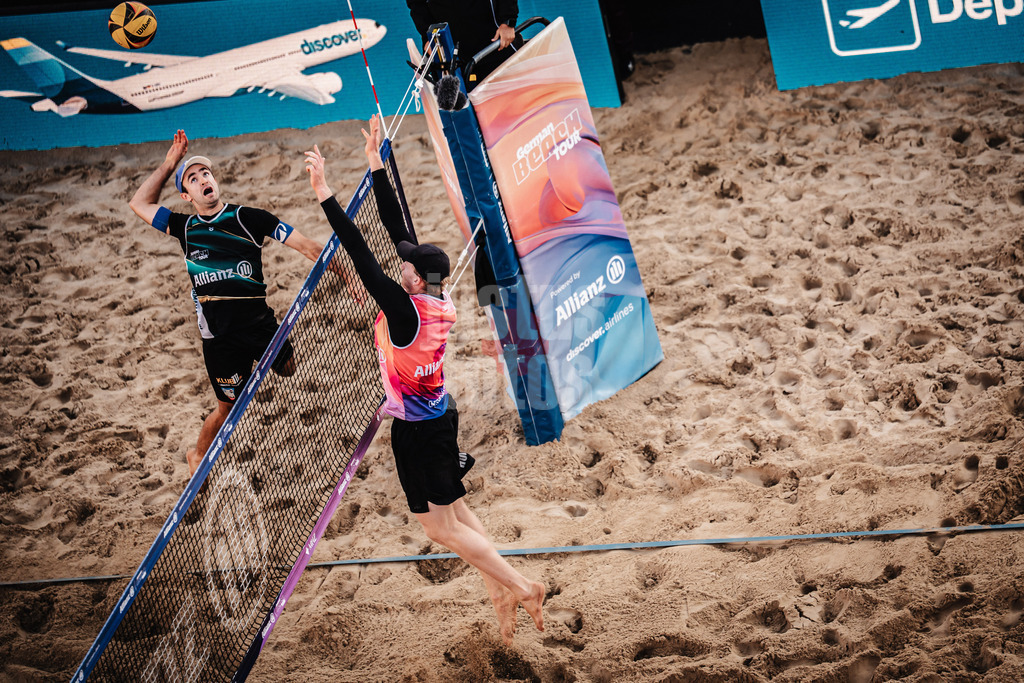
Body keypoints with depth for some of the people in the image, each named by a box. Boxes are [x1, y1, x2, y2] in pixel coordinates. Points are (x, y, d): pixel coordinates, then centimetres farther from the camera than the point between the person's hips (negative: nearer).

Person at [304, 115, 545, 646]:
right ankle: (500, 590, 23)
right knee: (456, 513, 18)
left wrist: (325, 194, -30)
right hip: (440, 416, 8)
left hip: (417, 431, -8)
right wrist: (376, 165, 1)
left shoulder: (405, 310, -25)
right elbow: (399, 231, 0)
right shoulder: (440, 302, -4)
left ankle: (521, 587, 4)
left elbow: (363, 258, -29)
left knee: (441, 528, 2)